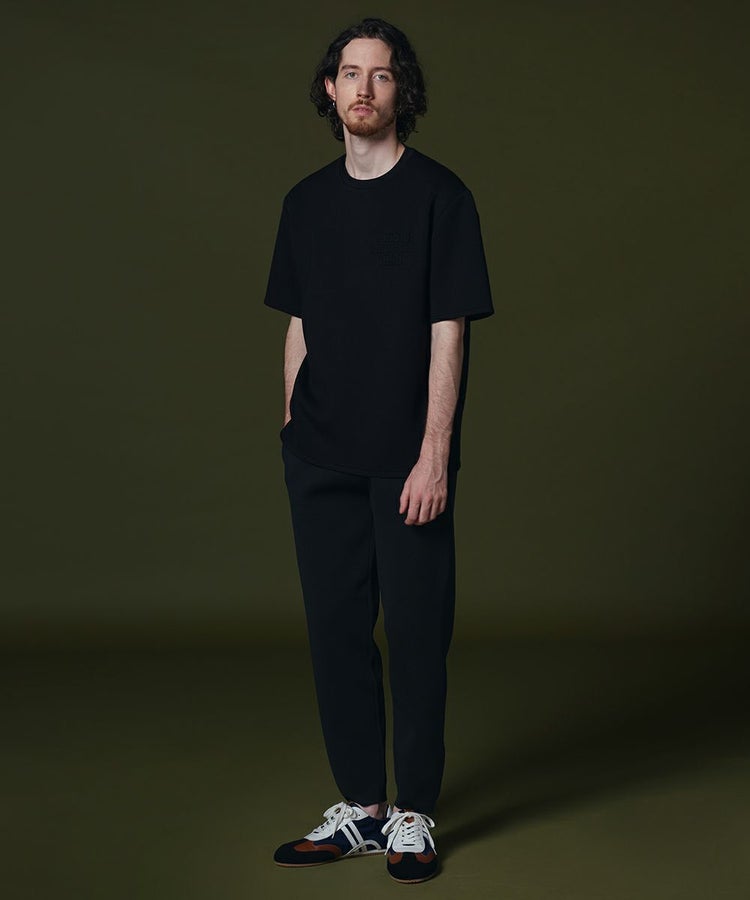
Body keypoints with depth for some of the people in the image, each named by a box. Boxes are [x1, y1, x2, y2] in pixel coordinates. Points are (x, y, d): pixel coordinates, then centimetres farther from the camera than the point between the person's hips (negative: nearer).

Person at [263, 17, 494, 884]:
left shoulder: (438, 195, -3)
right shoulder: (307, 201, 11)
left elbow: (448, 333, -8)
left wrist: (434, 454, -13)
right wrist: (292, 428, 10)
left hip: (407, 455, -4)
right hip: (321, 454, 5)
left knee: (416, 630, 1)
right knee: (336, 627, 8)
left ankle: (413, 814, 14)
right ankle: (358, 808, 20)